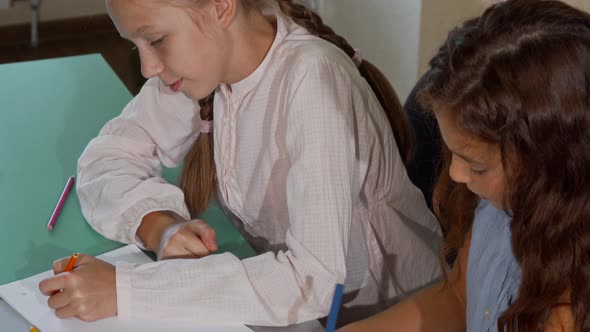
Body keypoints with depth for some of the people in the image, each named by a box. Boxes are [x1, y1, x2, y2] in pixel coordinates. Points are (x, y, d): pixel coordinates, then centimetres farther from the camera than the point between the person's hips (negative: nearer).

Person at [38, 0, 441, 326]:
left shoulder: (313, 79, -27)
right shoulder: (207, 53, -8)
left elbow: (314, 279, -33)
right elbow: (109, 154, -1)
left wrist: (125, 289, -34)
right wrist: (159, 225, -20)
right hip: (285, 299, 5)